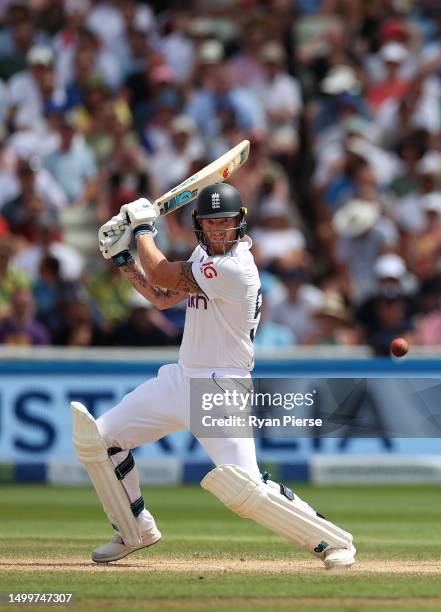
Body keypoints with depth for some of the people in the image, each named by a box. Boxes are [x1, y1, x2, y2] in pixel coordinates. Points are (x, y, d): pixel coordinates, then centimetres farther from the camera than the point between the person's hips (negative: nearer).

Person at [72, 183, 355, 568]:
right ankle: (136, 531, 24)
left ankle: (334, 541, -4)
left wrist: (143, 228, 0)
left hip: (220, 391, -9)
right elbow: (162, 298, 18)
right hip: (180, 379, 9)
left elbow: (162, 276, -15)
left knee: (245, 489, -22)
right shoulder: (207, 254, 9)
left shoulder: (234, 268, -22)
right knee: (97, 437, 8)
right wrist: (122, 258, 10)